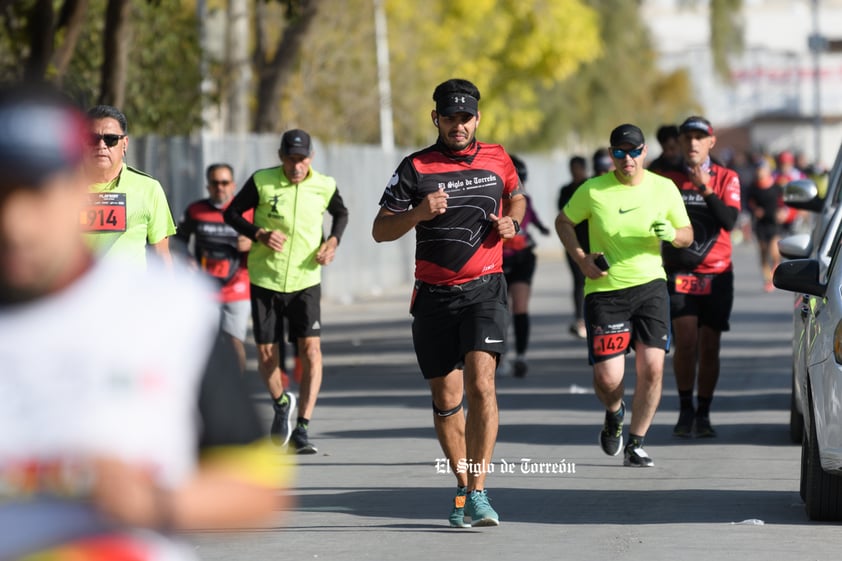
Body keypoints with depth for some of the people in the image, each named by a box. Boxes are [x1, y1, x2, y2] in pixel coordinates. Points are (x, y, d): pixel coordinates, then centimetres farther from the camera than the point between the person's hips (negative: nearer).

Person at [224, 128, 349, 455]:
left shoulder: (324, 187, -3)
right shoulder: (261, 182, -8)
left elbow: (341, 213, 18)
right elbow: (231, 213, 1)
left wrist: (334, 240, -1)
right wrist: (259, 234, -16)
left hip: (306, 281, 0)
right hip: (265, 281, 0)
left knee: (311, 348, -16)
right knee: (267, 355, 4)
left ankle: (302, 428, -12)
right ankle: (281, 404, 37)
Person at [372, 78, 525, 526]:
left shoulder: (496, 159, 6)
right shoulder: (415, 168, -1)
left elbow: (516, 197, 27)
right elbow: (380, 230, -1)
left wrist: (511, 222, 4)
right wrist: (419, 213, -19)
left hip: (484, 288, -1)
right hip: (434, 295, 1)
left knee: (480, 382, -19)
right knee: (446, 398, 6)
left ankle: (478, 492, -19)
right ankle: (463, 486, 25)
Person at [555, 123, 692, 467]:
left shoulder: (664, 189, 1)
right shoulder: (593, 190, -5)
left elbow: (687, 234, 11)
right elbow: (563, 222, 9)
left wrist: (671, 234, -13)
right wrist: (581, 258, -6)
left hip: (650, 285, 2)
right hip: (604, 290, -1)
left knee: (652, 368, -10)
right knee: (607, 379, -6)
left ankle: (636, 445, 7)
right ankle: (614, 413, 32)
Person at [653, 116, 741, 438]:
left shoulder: (727, 179, 4)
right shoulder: (669, 180, 8)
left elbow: (729, 221, -11)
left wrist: (707, 189, -19)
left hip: (717, 274, 0)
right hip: (679, 273, 0)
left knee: (709, 347, 2)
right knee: (686, 342, -13)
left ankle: (703, 415, 13)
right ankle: (685, 411, -1)